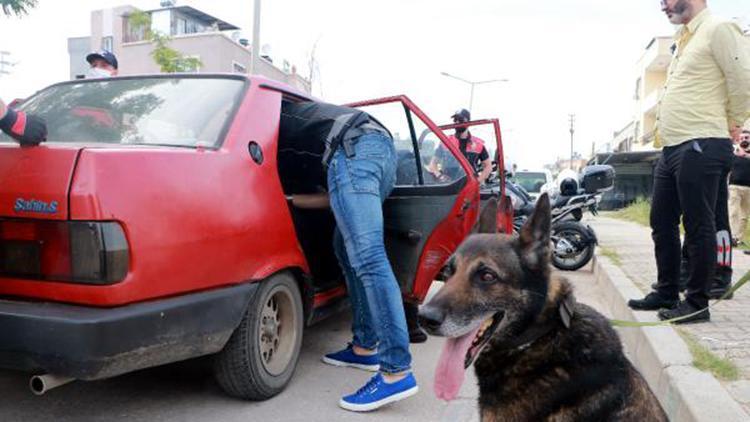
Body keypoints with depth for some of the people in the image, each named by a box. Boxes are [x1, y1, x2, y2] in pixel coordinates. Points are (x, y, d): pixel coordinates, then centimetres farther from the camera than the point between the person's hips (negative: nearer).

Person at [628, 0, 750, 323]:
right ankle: (666, 293, 25)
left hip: (700, 146, -9)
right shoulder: (684, 39, 21)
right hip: (671, 148, 9)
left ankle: (697, 303, 7)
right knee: (662, 223, 13)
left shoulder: (718, 29, -7)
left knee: (698, 226, -3)